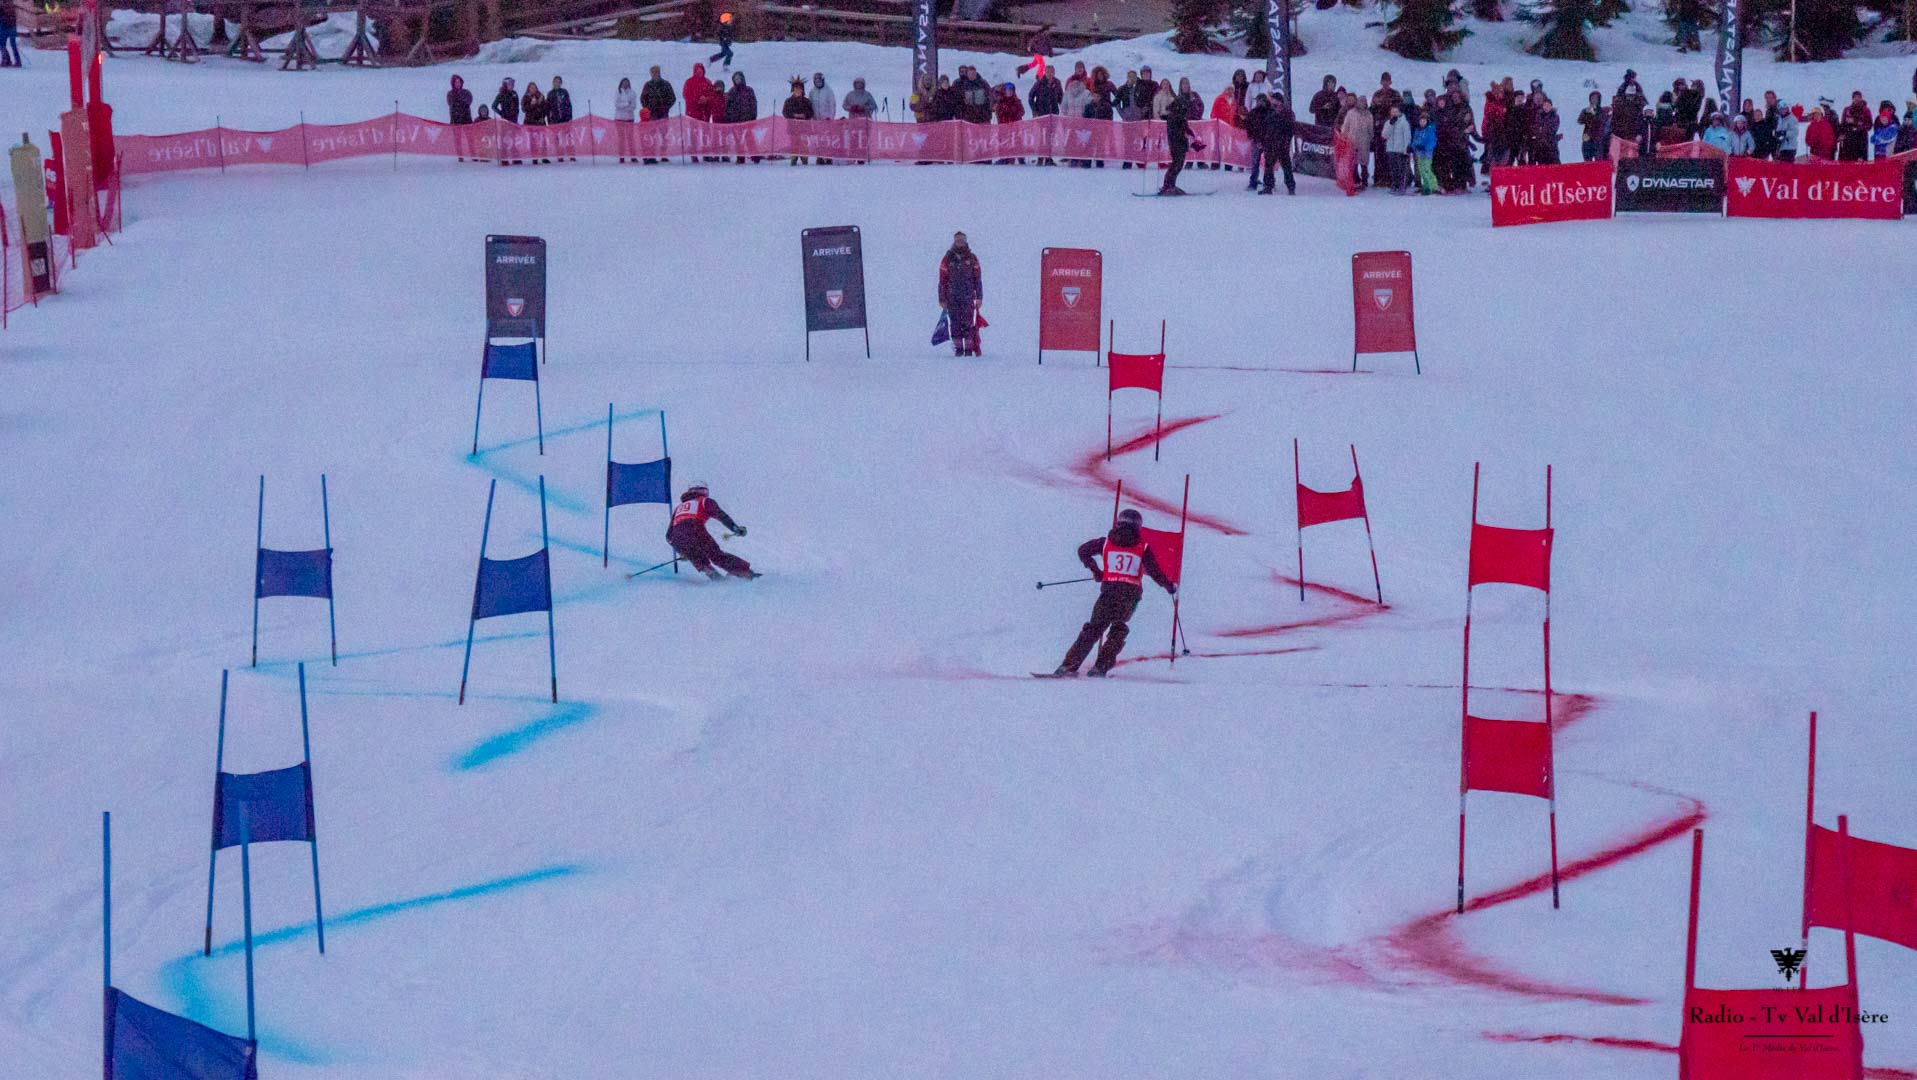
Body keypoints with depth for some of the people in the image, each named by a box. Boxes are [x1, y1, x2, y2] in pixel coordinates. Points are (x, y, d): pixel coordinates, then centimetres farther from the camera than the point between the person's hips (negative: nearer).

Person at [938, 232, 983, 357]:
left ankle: (969, 348, -4)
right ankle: (958, 348, 7)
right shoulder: (947, 259, 6)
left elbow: (978, 279, 8)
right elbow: (942, 280, 6)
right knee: (955, 323, 0)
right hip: (952, 298, 1)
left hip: (968, 297, -1)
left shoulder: (972, 258, 7)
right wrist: (942, 299, 2)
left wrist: (979, 297, 2)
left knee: (968, 323, -7)